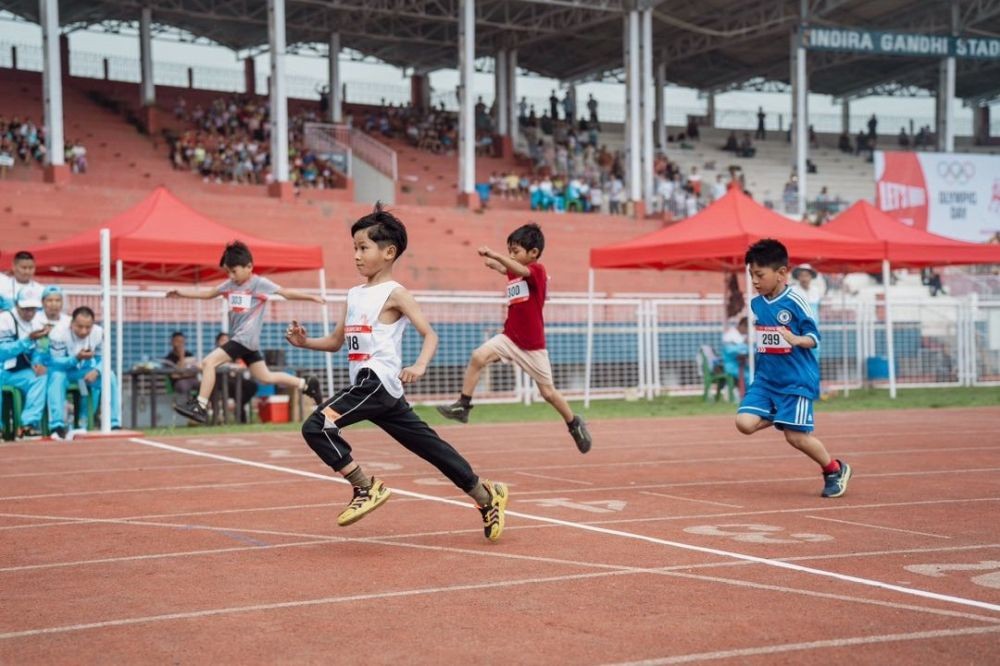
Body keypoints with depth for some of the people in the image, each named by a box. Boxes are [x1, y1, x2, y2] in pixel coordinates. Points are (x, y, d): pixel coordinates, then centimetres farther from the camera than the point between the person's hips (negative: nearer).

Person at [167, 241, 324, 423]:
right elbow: (208, 294, 23)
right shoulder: (229, 285, 12)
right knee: (265, 377, 11)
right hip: (239, 338, 8)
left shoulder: (260, 283, -7)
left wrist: (311, 297, -14)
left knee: (209, 362, -16)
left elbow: (287, 293, -7)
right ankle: (306, 384, 23)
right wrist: (182, 293, 16)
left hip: (247, 338, -8)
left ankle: (200, 407, -15)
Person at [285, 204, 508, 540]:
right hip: (370, 386, 8)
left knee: (316, 426, -18)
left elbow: (430, 334, -12)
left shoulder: (394, 293, -6)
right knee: (427, 445, 11)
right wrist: (304, 341, 4)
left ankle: (367, 489, -8)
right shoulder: (355, 295, 17)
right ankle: (486, 496, 20)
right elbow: (336, 341, 22)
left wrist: (419, 366, -30)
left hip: (378, 382, -8)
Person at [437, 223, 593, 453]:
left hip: (533, 345, -5)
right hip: (509, 337, 5)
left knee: (548, 392, 6)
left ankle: (574, 424, 30)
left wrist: (496, 255, -49)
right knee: (478, 357, -22)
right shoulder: (513, 273, 5)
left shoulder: (537, 270, -13)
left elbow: (522, 271, -36)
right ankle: (463, 405, -15)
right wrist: (494, 263, 10)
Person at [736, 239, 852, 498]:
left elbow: (814, 337, -10)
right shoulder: (756, 304, 6)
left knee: (796, 436, -6)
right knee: (745, 422, -13)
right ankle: (777, 416, 17)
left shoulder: (795, 303, -12)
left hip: (796, 379, -6)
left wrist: (796, 340, -29)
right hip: (765, 379, 6)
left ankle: (835, 470, 18)